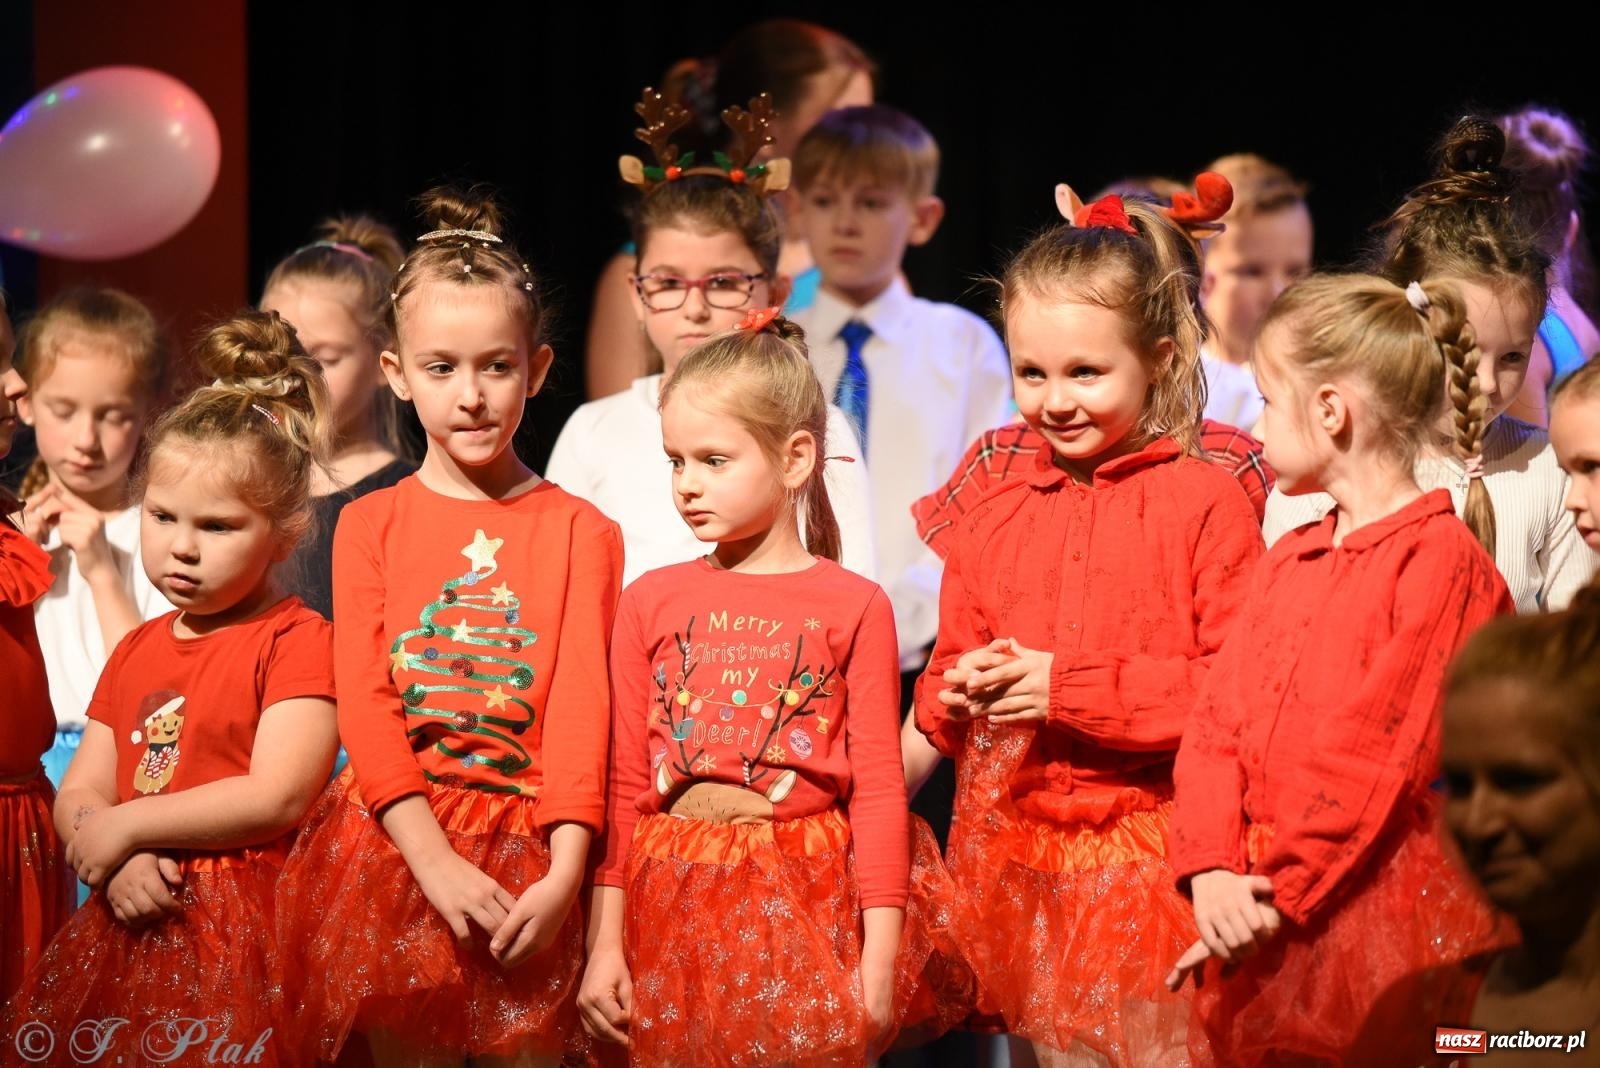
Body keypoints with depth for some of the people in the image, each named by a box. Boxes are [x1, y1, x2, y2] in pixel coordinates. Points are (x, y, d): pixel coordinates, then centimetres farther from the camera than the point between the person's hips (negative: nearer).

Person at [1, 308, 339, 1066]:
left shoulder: (297, 641, -5)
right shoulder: (137, 650, 18)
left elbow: (278, 797, -16)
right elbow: (79, 793, 14)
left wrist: (124, 826, -11)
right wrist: (111, 859, -10)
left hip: (238, 934, -6)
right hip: (129, 920, 6)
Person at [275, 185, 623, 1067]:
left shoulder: (579, 531, 4)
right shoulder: (369, 525, 7)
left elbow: (581, 703, -4)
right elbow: (364, 704, -1)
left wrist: (563, 870, -16)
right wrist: (436, 862, -14)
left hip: (529, 860, -1)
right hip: (396, 843, 1)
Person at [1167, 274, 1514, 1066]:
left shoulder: (1442, 560, -10)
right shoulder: (1288, 561, 15)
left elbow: (1379, 755, -15)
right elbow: (1218, 720, 7)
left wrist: (1277, 894, -17)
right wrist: (1213, 870, -10)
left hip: (1383, 906, -7)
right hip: (1266, 915, 7)